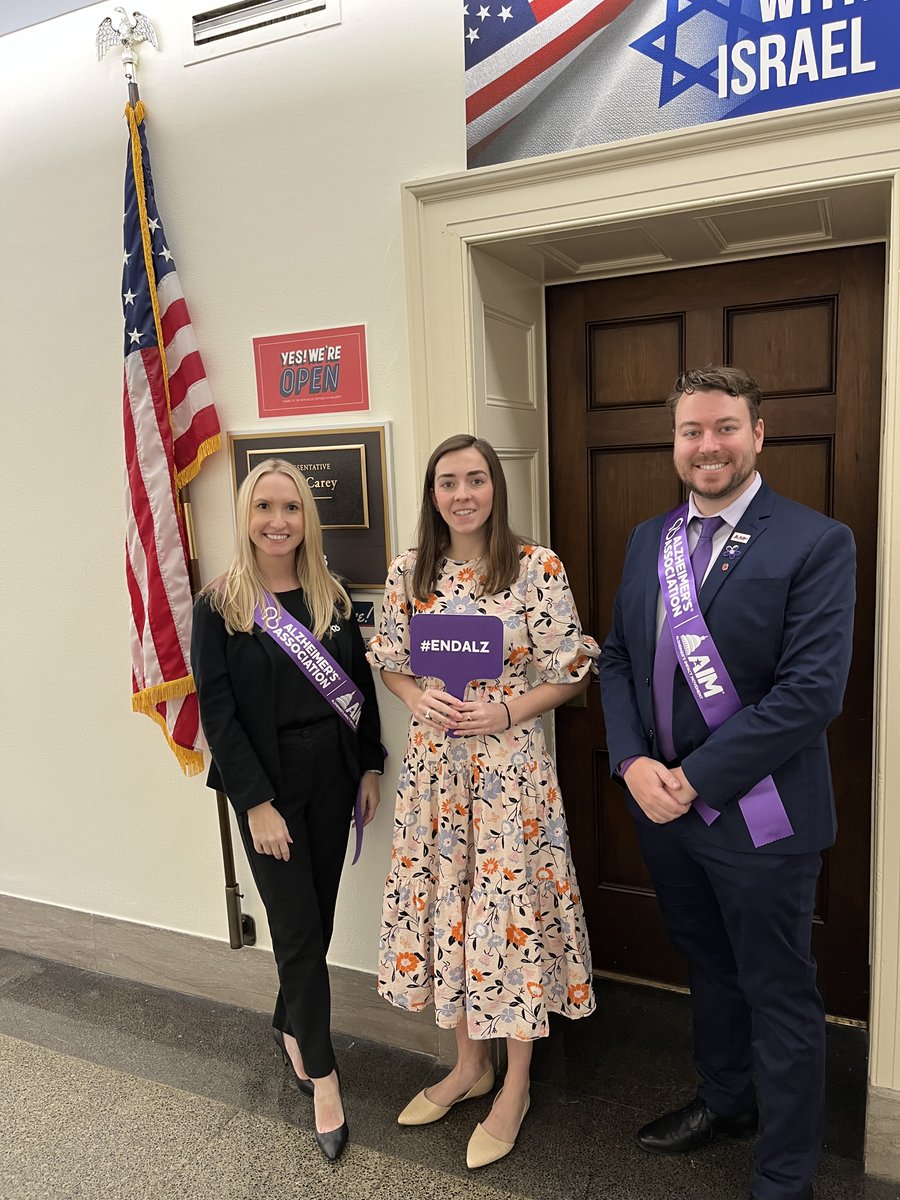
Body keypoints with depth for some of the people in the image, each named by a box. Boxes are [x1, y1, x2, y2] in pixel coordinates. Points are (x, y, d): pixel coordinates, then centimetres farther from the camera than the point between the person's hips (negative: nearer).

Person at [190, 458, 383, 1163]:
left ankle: (290, 1028, 40)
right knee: (299, 930, 2)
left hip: (333, 778, 4)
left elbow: (362, 684, 8)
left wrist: (369, 768, 4)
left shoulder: (333, 598, 4)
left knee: (315, 921, 14)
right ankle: (323, 1077, 19)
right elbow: (218, 712, -10)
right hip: (268, 783, -3)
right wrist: (257, 803, -13)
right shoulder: (220, 605, -7)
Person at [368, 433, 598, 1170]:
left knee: (508, 905, 5)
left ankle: (516, 1087, 29)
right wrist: (419, 699, -9)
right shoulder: (408, 572, 3)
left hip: (509, 760, -4)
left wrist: (505, 711, -17)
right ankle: (471, 1064, 38)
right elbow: (390, 663, 11)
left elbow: (570, 671, -5)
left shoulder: (538, 567, -9)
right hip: (434, 761, 4)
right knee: (442, 901, 14)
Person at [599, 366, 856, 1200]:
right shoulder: (647, 540, 5)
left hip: (757, 813, -5)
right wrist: (633, 763, -8)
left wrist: (695, 779, -20)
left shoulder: (816, 544, -13)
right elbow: (617, 659, 7)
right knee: (708, 968, 25)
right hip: (661, 803, 6)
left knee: (779, 997, 12)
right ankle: (723, 1100, 50)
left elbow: (812, 692, -20)